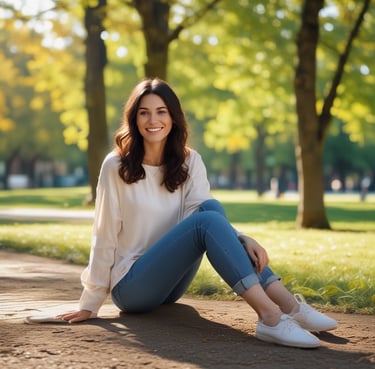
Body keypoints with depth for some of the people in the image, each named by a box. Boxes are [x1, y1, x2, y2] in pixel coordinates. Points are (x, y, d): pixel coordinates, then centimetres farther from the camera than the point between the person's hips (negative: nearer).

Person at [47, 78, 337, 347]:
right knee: (206, 221, -27)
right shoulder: (117, 166, -9)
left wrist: (243, 240, -30)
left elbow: (203, 212, -11)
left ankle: (286, 303, -30)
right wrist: (90, 304, -5)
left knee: (211, 207, -22)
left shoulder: (189, 162, 3)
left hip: (170, 285, 5)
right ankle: (270, 316, -41)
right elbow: (105, 238, -8)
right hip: (131, 287, -4)